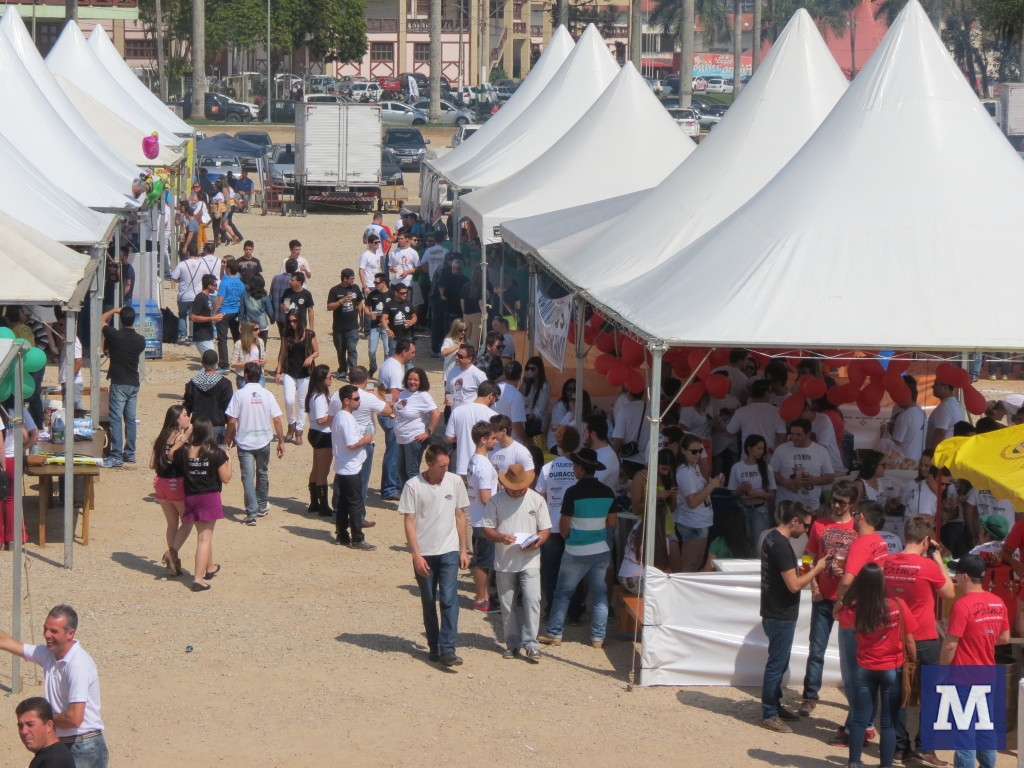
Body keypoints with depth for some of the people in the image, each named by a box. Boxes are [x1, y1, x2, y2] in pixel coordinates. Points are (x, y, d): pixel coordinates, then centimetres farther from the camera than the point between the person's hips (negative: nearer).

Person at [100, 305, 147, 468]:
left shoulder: (115, 335, -13)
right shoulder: (140, 340, -1)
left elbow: (102, 319, 4)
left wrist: (114, 310, 19)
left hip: (119, 384, -5)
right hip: (134, 384, 5)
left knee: (116, 419, -6)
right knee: (130, 419, 12)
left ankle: (116, 456, -11)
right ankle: (130, 454, 18)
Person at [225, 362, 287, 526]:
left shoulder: (239, 395, -10)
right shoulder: (267, 395, -3)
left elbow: (232, 421, -10)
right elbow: (277, 420, -4)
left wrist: (229, 437, 7)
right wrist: (281, 441, 4)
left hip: (244, 442, -3)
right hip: (263, 441, 3)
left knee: (248, 477, -2)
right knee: (262, 473, 21)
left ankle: (252, 513, -9)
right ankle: (263, 507, 34)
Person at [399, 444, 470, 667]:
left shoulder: (455, 482, 0)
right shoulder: (413, 486, -8)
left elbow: (460, 516, 8)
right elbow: (409, 522, -6)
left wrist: (463, 550, 7)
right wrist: (416, 555, -11)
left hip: (449, 551, 1)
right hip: (424, 554, -1)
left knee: (449, 599, -11)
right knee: (428, 602, 9)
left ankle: (447, 649, -13)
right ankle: (434, 646, 21)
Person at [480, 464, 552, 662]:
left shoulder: (537, 500, 1)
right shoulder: (495, 501, 0)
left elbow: (545, 529, 3)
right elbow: (486, 529, 0)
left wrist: (536, 542, -18)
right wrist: (500, 537, -21)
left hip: (530, 561, -1)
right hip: (504, 562, 1)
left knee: (532, 601, -12)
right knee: (508, 605, 7)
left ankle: (530, 644, -7)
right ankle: (512, 644, 18)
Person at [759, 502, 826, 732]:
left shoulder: (772, 538, 7)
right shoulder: (781, 545, -24)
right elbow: (794, 585, -24)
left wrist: (804, 569, 6)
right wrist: (817, 569, -12)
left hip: (775, 612, 10)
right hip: (781, 616, -10)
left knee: (778, 662, 20)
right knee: (777, 664, -1)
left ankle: (775, 705, 31)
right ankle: (769, 715, 7)